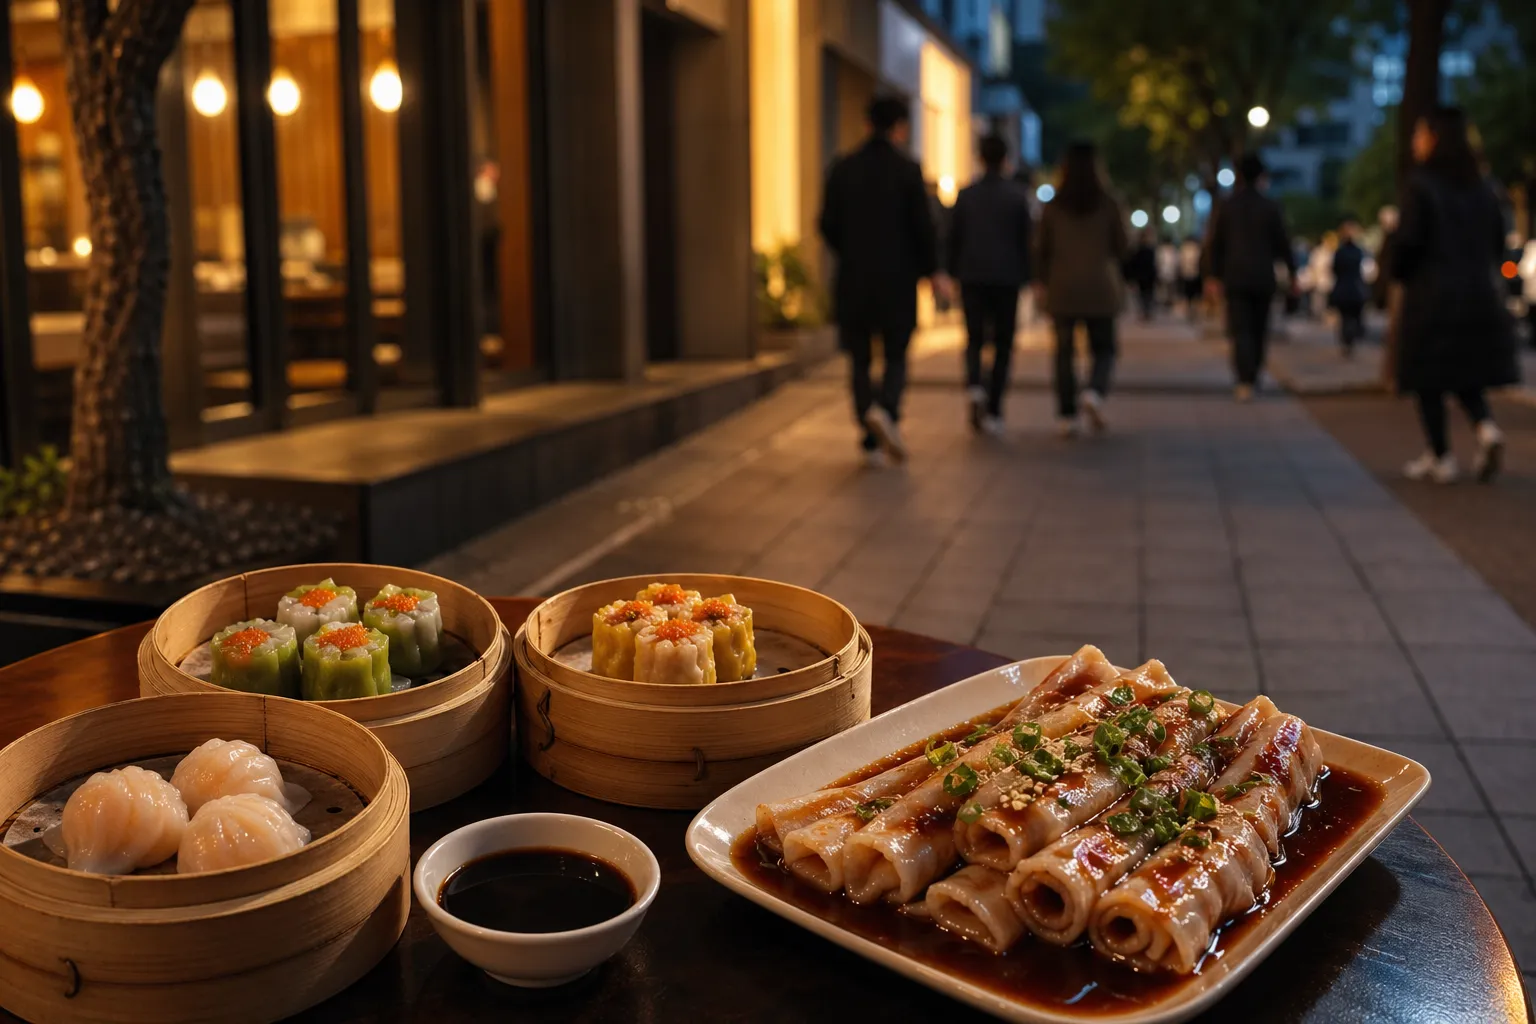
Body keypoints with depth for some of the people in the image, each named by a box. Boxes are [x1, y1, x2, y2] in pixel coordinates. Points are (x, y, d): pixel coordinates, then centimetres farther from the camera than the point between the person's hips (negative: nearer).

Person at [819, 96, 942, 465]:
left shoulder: (842, 168, 2)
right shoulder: (907, 170, -5)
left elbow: (828, 224, 2)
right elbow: (923, 226, -7)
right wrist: (931, 272, 8)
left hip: (853, 280, 2)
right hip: (897, 280, -2)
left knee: (860, 361, 10)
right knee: (896, 358, 10)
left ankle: (872, 442, 4)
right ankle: (886, 410, -19)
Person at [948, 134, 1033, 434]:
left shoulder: (966, 195, 3)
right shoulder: (1018, 195, -1)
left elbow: (954, 238, 5)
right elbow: (1026, 239, 1)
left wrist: (953, 273, 12)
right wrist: (1026, 276, 8)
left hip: (972, 277, 1)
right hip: (1007, 278, -1)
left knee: (974, 338, 9)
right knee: (1003, 344, 5)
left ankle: (974, 384, -22)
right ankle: (993, 411, 2)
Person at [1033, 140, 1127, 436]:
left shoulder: (1053, 206, -2)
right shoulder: (1107, 204, -3)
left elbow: (1042, 247, 3)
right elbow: (1120, 245, 3)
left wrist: (1041, 280, 16)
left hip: (1062, 289, 1)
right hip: (1100, 287, -1)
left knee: (1064, 351, 7)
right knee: (1103, 349, 10)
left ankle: (1066, 415, 2)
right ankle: (1095, 392, -18)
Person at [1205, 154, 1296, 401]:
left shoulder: (1226, 206, 2)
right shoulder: (1270, 207, -2)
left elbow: (1216, 243, 4)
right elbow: (1282, 242, 0)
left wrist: (1215, 276, 11)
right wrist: (1291, 270, 10)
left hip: (1235, 278, 0)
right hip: (1263, 278, 0)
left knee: (1240, 330, -5)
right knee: (1259, 330, 13)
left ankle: (1245, 381, -19)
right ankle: (1252, 376, 20)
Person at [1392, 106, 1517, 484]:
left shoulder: (1420, 185, -11)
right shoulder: (1480, 187, 8)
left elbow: (1408, 240, -17)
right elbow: (1497, 241, 10)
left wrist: (1399, 273, 1)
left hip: (1430, 296, -6)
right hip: (1477, 294, 6)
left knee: (1429, 381, 4)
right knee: (1467, 373, 15)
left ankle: (1440, 458, 5)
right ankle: (1485, 427, -10)